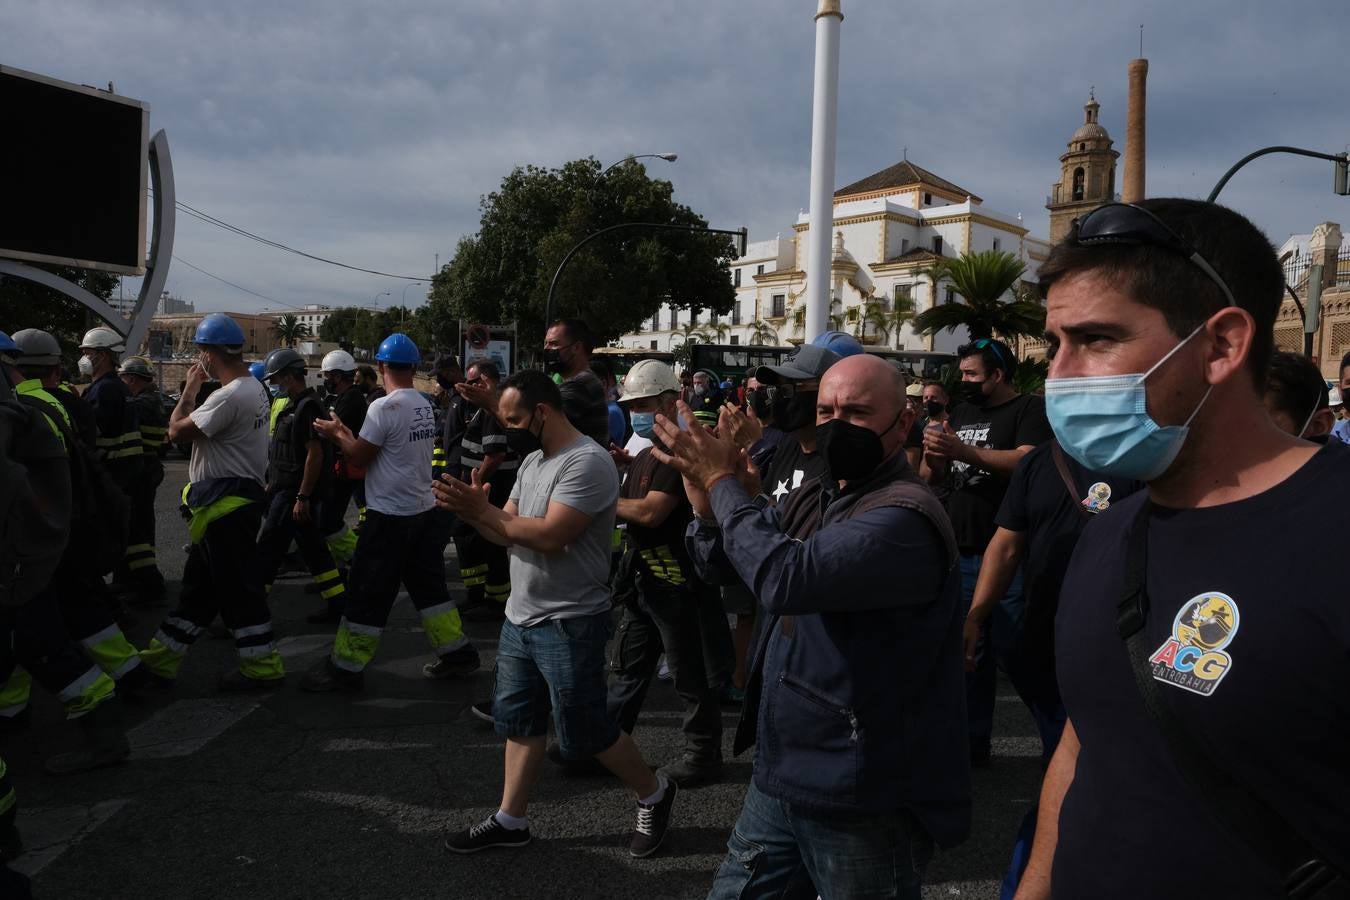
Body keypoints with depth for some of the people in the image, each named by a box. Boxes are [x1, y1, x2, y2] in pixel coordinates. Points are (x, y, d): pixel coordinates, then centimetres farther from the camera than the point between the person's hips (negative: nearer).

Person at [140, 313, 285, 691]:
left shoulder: (229, 396, -21)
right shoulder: (255, 389, 11)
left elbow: (177, 431, -14)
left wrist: (189, 390, -4)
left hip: (224, 505, -11)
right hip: (238, 496, 11)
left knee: (236, 586, -2)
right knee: (198, 583, 17)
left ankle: (262, 667, 6)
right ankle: (162, 657, 28)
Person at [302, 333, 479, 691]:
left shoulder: (384, 407, -16)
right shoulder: (425, 405, 8)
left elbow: (361, 456, -10)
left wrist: (337, 433, 7)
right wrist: (349, 433, 17)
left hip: (390, 515, -8)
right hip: (423, 510, 8)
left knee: (367, 593, 0)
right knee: (429, 585, 15)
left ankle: (346, 667, 9)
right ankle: (457, 652, 18)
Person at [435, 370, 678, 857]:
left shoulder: (587, 462, -21)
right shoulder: (532, 460, 10)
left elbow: (549, 536, -28)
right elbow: (509, 530, 10)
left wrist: (481, 509, -19)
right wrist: (471, 510, -9)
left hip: (569, 624, -9)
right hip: (521, 617, 9)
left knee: (583, 733, 3)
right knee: (517, 720, 16)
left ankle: (654, 794, 25)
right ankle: (510, 820, 30)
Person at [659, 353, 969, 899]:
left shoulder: (906, 516, -22)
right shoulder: (813, 499, 7)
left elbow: (787, 578, -35)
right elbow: (718, 564, 11)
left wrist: (723, 482, -21)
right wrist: (705, 500, -10)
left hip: (862, 803, -8)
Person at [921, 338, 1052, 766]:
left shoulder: (1030, 409, -4)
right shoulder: (961, 412, 16)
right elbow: (932, 477, 13)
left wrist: (965, 451, -28)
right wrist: (933, 455, -9)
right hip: (961, 554, 7)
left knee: (1015, 651, -4)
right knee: (969, 650, 13)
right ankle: (973, 742, 25)